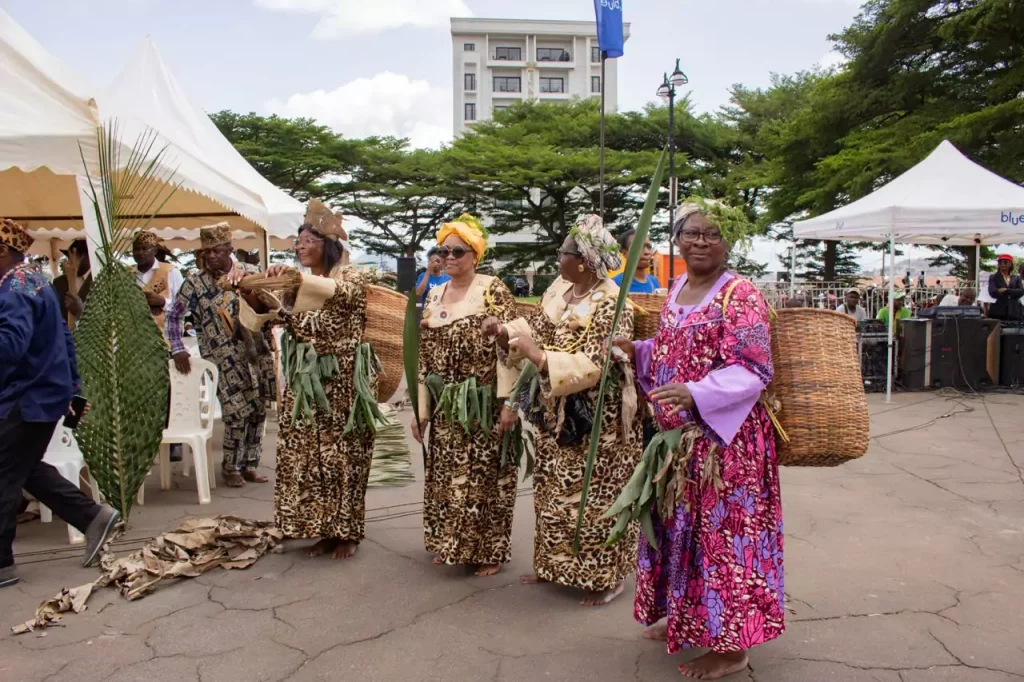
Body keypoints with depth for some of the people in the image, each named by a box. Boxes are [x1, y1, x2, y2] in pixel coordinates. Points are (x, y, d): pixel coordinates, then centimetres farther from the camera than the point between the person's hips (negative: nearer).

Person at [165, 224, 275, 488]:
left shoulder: (251, 273, 1)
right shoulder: (195, 281, -4)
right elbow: (173, 317, 0)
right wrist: (178, 349, -8)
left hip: (255, 352, 3)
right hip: (223, 359, -3)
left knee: (257, 410, 6)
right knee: (237, 413, -6)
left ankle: (249, 463, 22)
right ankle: (232, 467, 15)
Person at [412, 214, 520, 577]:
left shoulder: (493, 290, -8)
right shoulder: (434, 297, 9)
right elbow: (424, 355, 10)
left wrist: (509, 403, -19)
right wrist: (420, 409, 6)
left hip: (484, 405, -6)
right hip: (446, 408, 6)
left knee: (485, 477, 3)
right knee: (445, 476, 13)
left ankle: (489, 551, 19)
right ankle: (451, 545, 31)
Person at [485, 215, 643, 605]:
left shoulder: (609, 306, -19)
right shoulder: (558, 292, 5)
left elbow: (593, 367, -24)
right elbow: (537, 332, 11)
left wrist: (537, 355, -27)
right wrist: (504, 331, -7)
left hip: (594, 422, -8)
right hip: (555, 415, 8)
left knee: (593, 497, 2)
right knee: (553, 493, 16)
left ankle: (606, 577, 17)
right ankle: (555, 566, 32)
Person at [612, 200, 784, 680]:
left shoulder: (740, 296, -13)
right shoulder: (676, 290, 11)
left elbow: (751, 372, -20)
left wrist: (693, 394, -33)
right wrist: (637, 351, 5)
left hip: (723, 439, -8)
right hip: (676, 437, 8)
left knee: (721, 531, 1)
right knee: (679, 525, 18)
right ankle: (684, 617, 37)